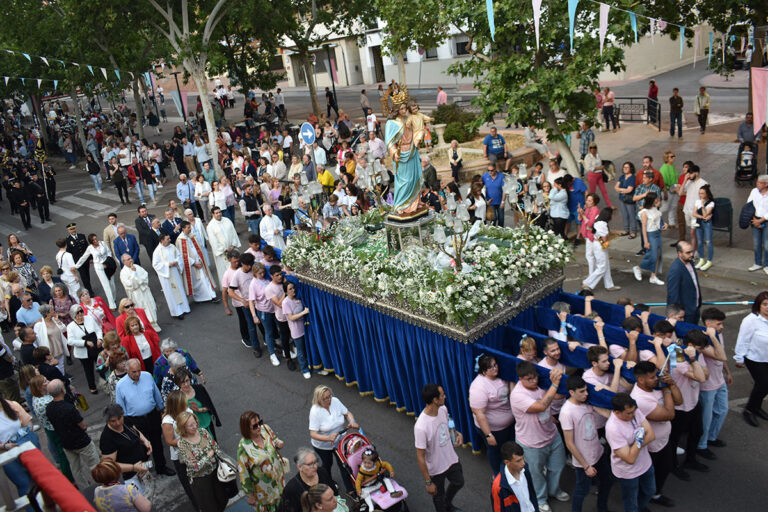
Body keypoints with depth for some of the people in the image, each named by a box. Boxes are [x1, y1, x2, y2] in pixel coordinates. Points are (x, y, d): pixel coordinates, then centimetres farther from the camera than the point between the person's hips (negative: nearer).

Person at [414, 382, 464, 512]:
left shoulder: (443, 409, -17)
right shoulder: (421, 427, -38)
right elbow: (420, 457, -27)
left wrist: (457, 433, -12)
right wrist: (428, 482, -19)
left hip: (452, 459, 7)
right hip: (436, 469, -7)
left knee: (458, 483, 31)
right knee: (439, 496, 20)